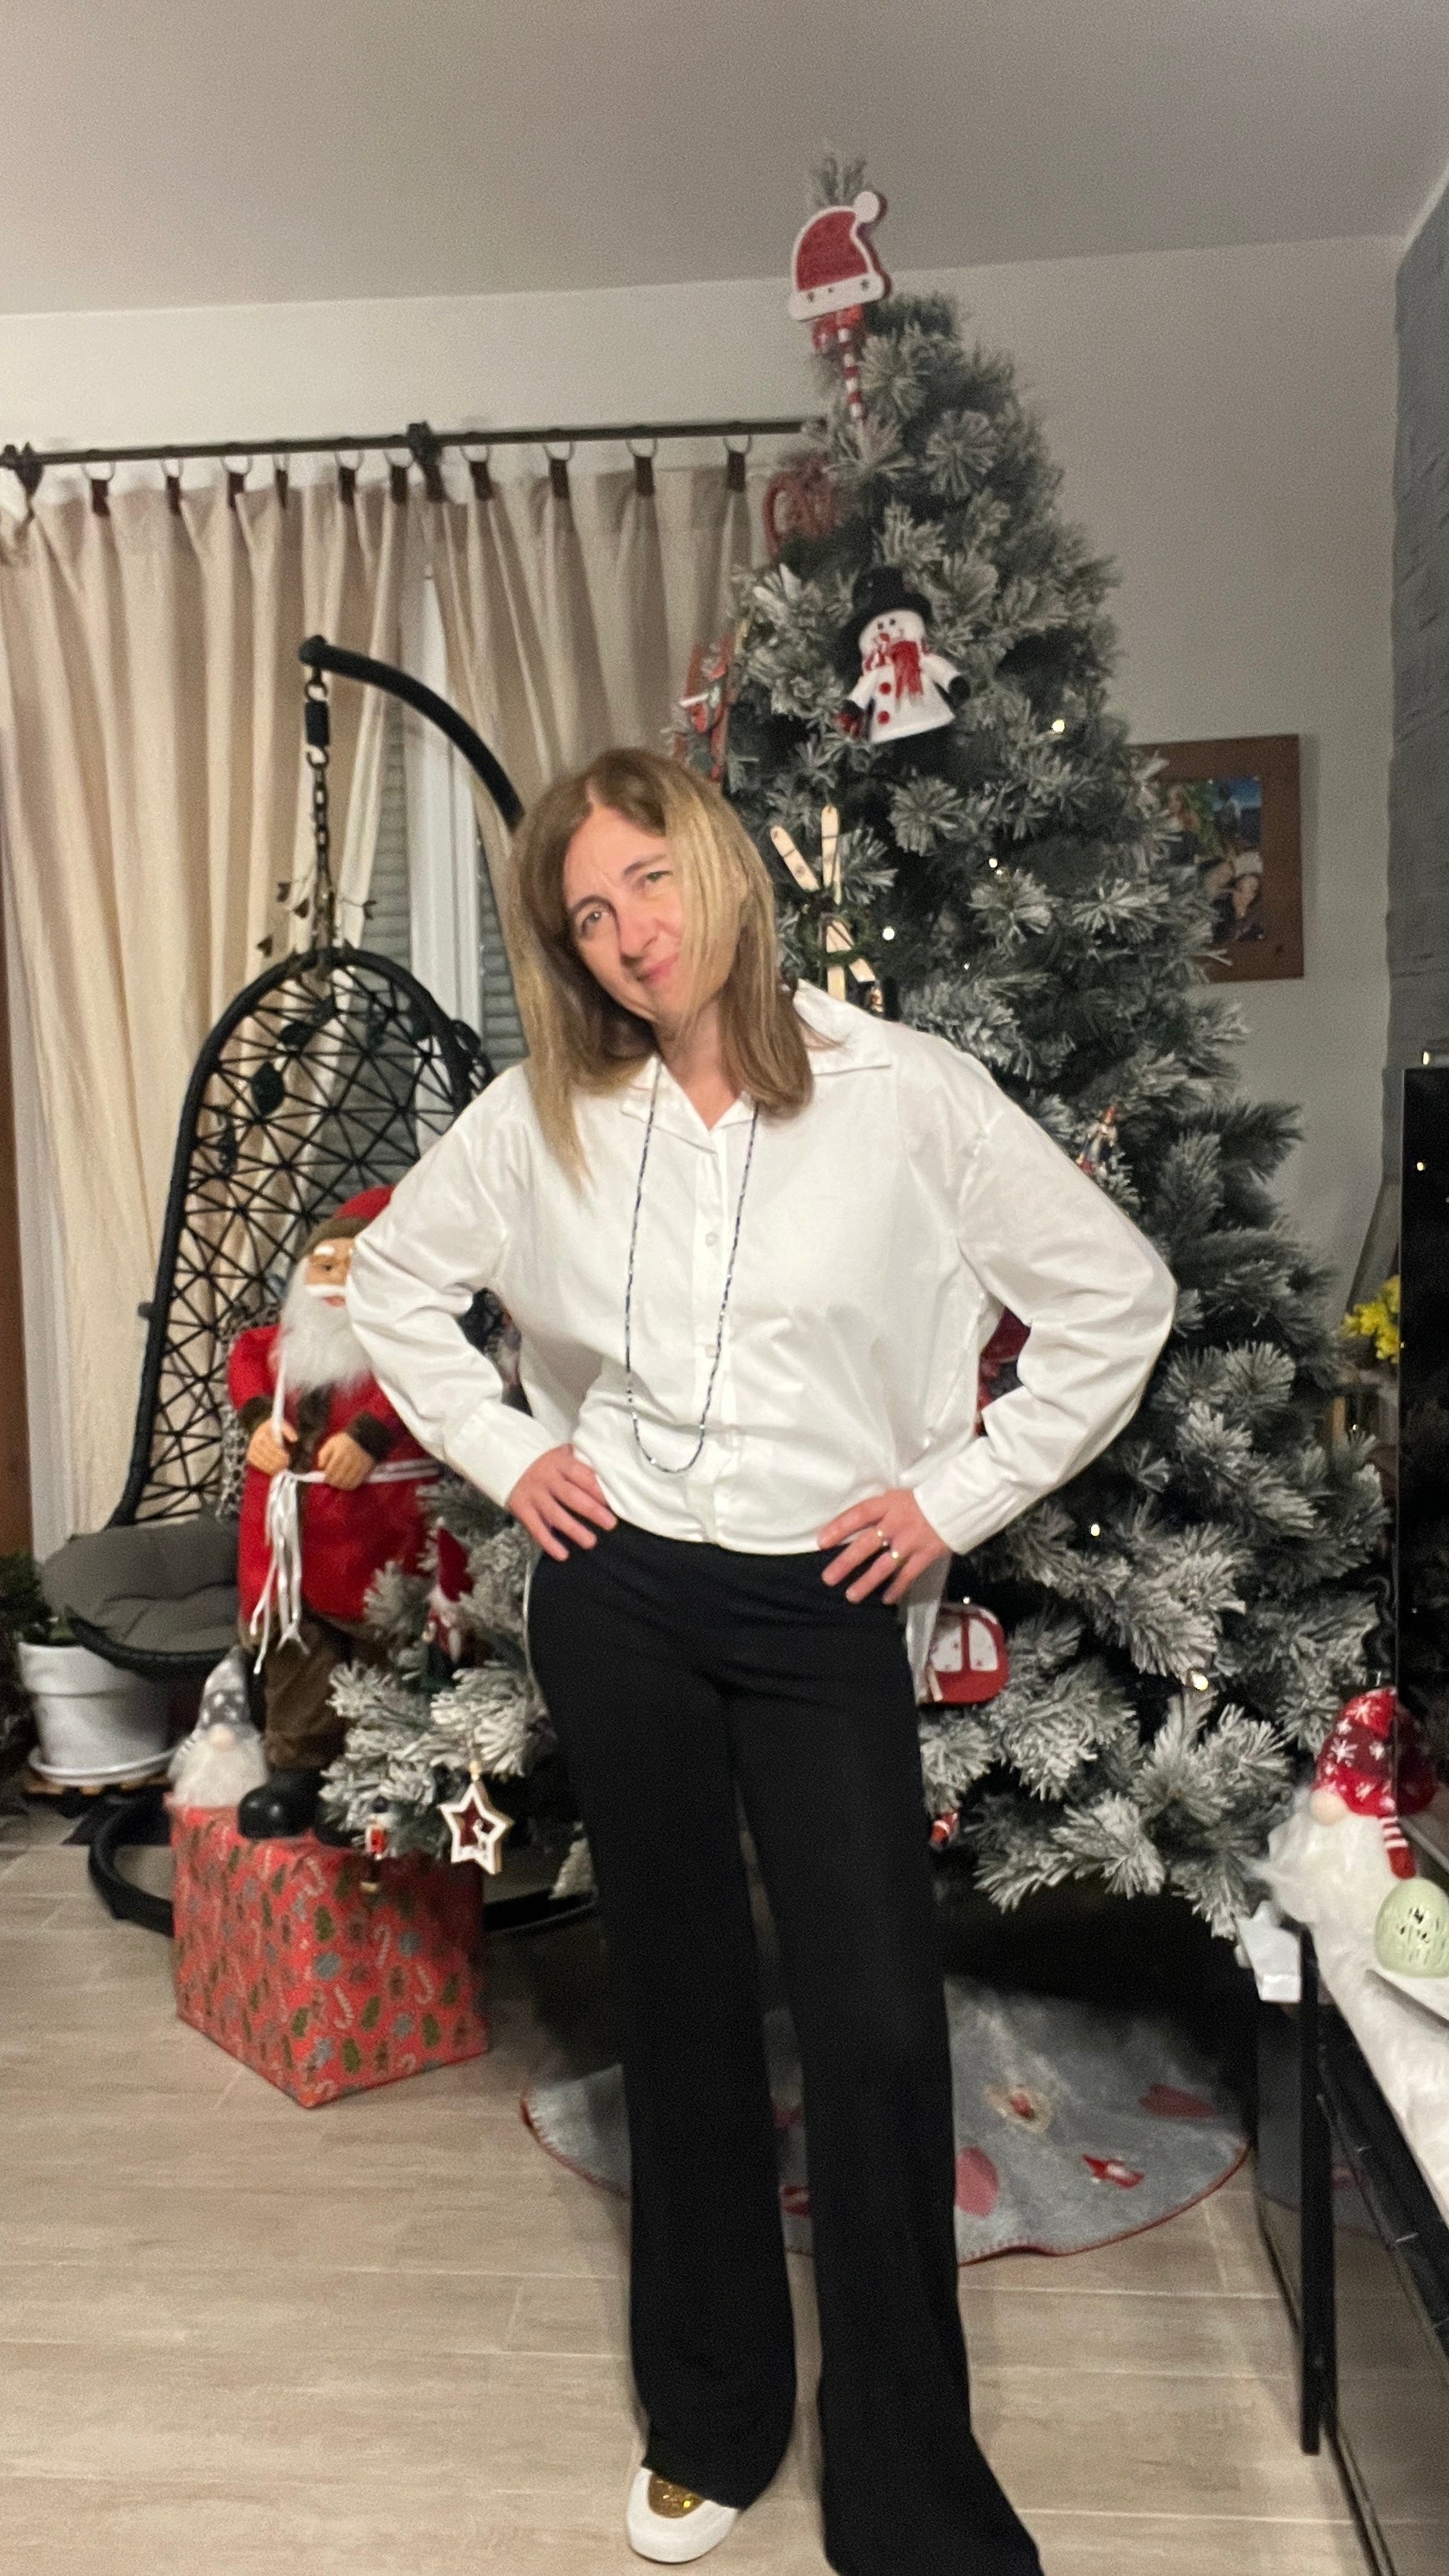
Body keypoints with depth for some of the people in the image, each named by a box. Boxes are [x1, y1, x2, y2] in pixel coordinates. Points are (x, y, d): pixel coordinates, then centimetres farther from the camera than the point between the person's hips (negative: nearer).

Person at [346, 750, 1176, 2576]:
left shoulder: (905, 1094, -8)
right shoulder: (543, 1117, 1)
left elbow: (1117, 1300, -3)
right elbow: (390, 1279, 14)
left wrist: (957, 1492, -5)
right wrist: (500, 1451, 4)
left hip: (826, 1608, -2)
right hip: (619, 1596, 2)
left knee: (881, 2037, -1)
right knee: (681, 2005, 15)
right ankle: (712, 2421, 37)